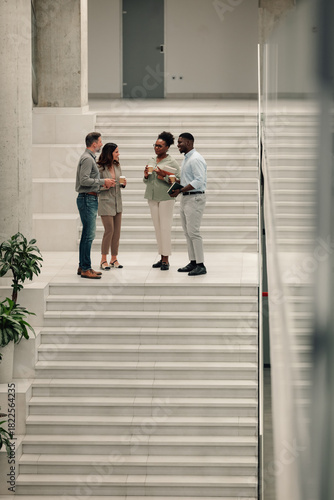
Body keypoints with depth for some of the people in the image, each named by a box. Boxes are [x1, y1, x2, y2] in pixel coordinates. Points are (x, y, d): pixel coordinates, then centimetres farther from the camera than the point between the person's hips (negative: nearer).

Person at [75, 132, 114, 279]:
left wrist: (102, 184, 12)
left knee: (87, 234, 13)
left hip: (91, 199, 11)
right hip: (87, 199, -11)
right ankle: (85, 269, -9)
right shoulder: (87, 158, -14)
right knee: (88, 235, -10)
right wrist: (102, 182, -15)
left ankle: (83, 266, 18)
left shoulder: (90, 158, 19)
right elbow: (84, 180, -22)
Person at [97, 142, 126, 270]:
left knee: (117, 231, 6)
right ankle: (103, 260, 0)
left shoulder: (117, 166, 9)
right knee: (109, 230, -9)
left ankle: (114, 258, 14)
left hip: (117, 202, 7)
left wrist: (123, 183, -3)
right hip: (106, 202, -7)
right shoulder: (100, 168, -11)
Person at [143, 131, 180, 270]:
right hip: (152, 197, 6)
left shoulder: (172, 162, -4)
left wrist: (164, 177, -19)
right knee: (157, 227, 7)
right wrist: (146, 175, -1)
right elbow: (146, 181, 20)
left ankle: (166, 260, -5)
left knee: (165, 227, -8)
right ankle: (162, 257, 12)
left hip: (166, 198, -6)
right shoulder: (152, 160, 14)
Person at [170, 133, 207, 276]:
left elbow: (199, 181, -23)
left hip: (194, 198, -10)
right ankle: (193, 263, 15)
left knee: (193, 232, -11)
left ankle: (200, 265, -9)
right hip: (185, 198, 10)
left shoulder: (196, 159, -15)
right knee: (188, 232, 11)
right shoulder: (186, 159, 17)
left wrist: (180, 190, -23)